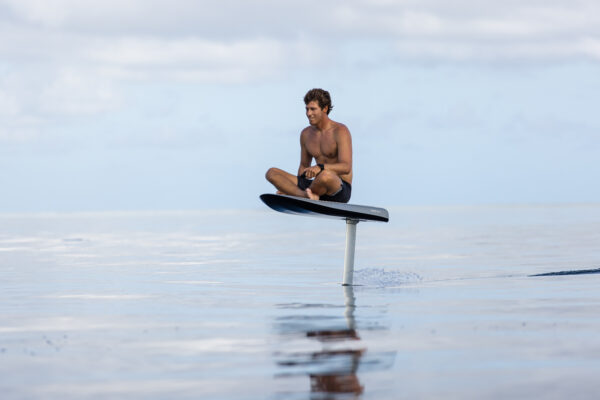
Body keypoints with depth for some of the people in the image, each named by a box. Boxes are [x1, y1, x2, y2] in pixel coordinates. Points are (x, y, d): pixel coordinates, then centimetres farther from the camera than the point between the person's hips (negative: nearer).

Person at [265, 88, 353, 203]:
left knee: (326, 176, -43)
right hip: (319, 188, 7)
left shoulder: (340, 131, -9)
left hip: (341, 190, -7)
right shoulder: (306, 134, 12)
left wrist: (320, 167, -38)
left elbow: (346, 167, -21)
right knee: (271, 173, -10)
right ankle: (307, 196, -34)